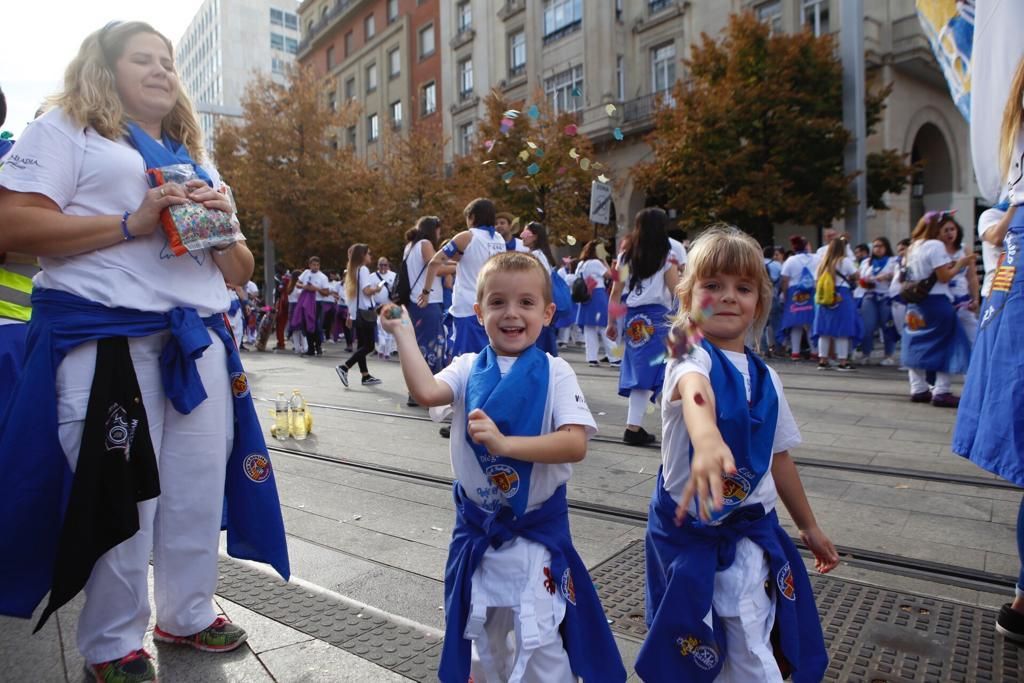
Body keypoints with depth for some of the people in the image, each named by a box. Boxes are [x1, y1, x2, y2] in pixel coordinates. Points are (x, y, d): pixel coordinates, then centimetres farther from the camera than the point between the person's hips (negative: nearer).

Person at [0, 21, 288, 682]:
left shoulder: (196, 159, 23)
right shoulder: (66, 128, 7)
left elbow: (240, 271, 21)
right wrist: (131, 223, -15)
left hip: (199, 340, 6)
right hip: (106, 338, -5)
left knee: (200, 488, 8)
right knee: (121, 491, -2)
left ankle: (188, 612, 27)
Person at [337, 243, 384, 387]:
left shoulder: (352, 271, 17)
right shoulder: (363, 269, -10)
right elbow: (367, 291, -19)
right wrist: (377, 288, -1)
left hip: (356, 313, 9)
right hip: (365, 312, -9)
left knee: (361, 345, 9)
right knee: (368, 346, -6)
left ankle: (366, 376, 11)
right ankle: (344, 367, -14)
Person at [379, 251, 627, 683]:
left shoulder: (554, 373, -11)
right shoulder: (469, 369, -3)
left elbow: (575, 444, -23)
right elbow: (426, 392, -23)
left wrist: (505, 443, -32)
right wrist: (404, 333, -19)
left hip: (537, 531, -3)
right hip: (477, 527, 4)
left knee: (540, 640, 4)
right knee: (483, 634, 23)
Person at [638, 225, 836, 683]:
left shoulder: (766, 378, 3)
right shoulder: (692, 358, -16)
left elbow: (779, 458, 13)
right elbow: (695, 393, -42)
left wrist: (809, 528, 20)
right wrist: (707, 440, -64)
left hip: (750, 531, 5)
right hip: (689, 531, -4)